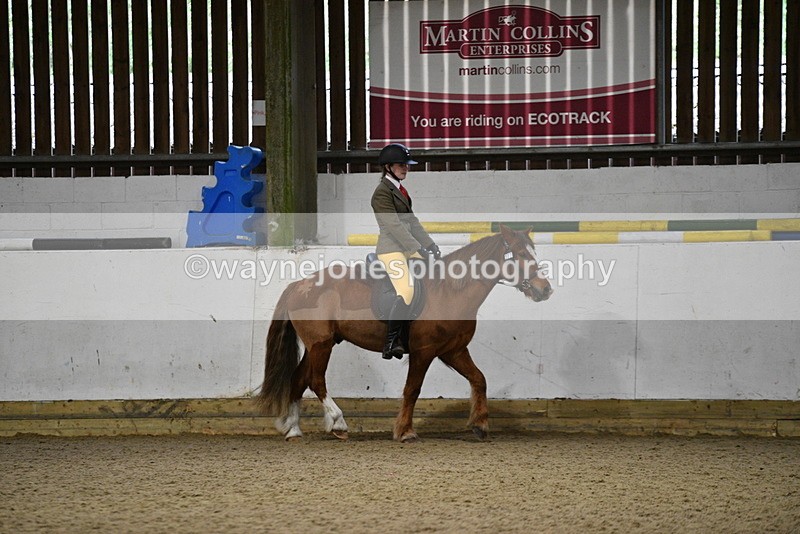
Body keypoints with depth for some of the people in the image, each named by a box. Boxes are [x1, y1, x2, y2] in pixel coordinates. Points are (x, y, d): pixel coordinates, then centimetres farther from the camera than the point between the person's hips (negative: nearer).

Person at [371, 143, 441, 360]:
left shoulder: (400, 189, 18)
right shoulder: (382, 192, -12)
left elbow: (412, 221, 18)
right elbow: (394, 225, -19)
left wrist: (430, 245, 10)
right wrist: (418, 248, -23)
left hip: (408, 248, 10)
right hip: (391, 249, -10)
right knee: (406, 292, -23)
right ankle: (390, 343, -17)